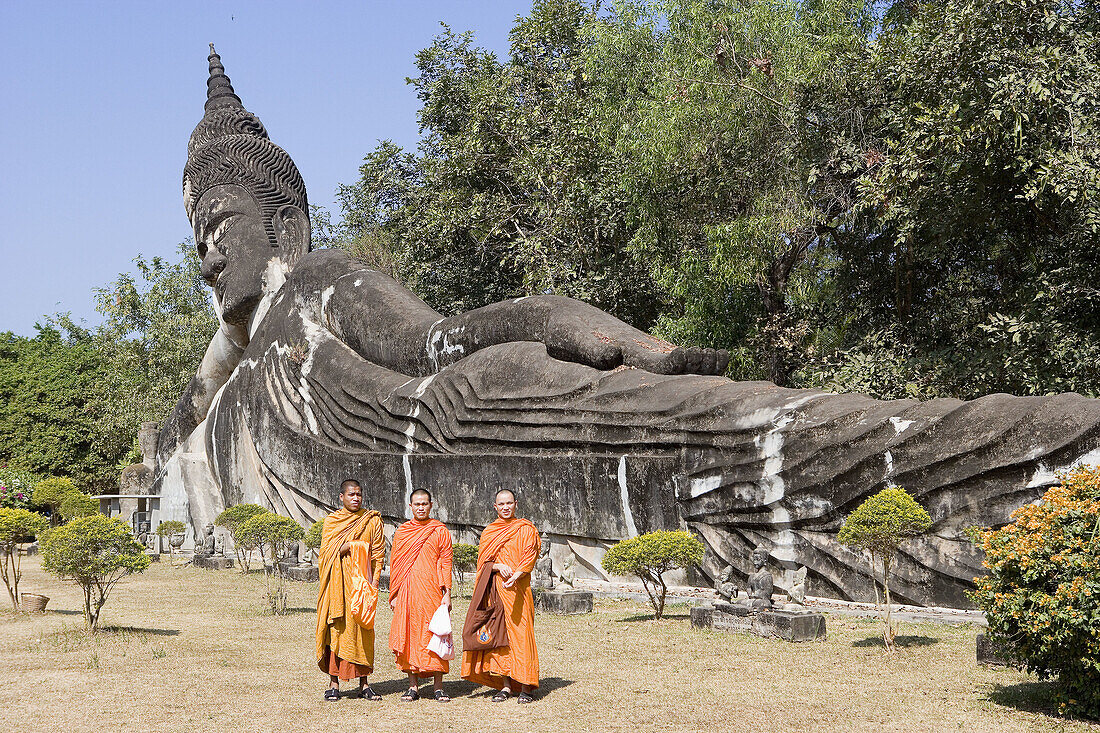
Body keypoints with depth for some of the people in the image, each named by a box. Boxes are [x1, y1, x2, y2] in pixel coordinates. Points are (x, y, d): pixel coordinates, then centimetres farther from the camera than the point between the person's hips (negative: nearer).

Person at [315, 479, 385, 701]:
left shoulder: (372, 521, 8)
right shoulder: (331, 521, 9)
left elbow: (378, 554, 6)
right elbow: (325, 552, 3)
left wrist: (374, 581, -4)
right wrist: (344, 548, -14)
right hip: (337, 583, 0)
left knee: (362, 631, -1)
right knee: (335, 629, -2)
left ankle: (363, 684, 4)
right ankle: (333, 684, 4)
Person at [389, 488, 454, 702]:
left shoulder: (440, 532, 5)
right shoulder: (401, 532, 12)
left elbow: (445, 564, 2)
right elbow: (394, 564, 13)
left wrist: (447, 593, -5)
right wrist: (394, 595, 8)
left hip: (431, 591, -2)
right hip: (407, 592, 3)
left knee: (434, 635, -4)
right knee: (408, 635, 2)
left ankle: (438, 687, 2)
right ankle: (413, 686, 9)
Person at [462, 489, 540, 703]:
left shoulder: (525, 529, 3)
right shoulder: (489, 532, 15)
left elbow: (529, 560, -5)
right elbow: (482, 561, 9)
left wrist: (515, 576, -22)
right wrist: (498, 566, -11)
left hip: (518, 589, -4)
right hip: (495, 589, 4)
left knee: (520, 635, -7)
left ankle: (525, 687, -4)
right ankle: (506, 685, 7)